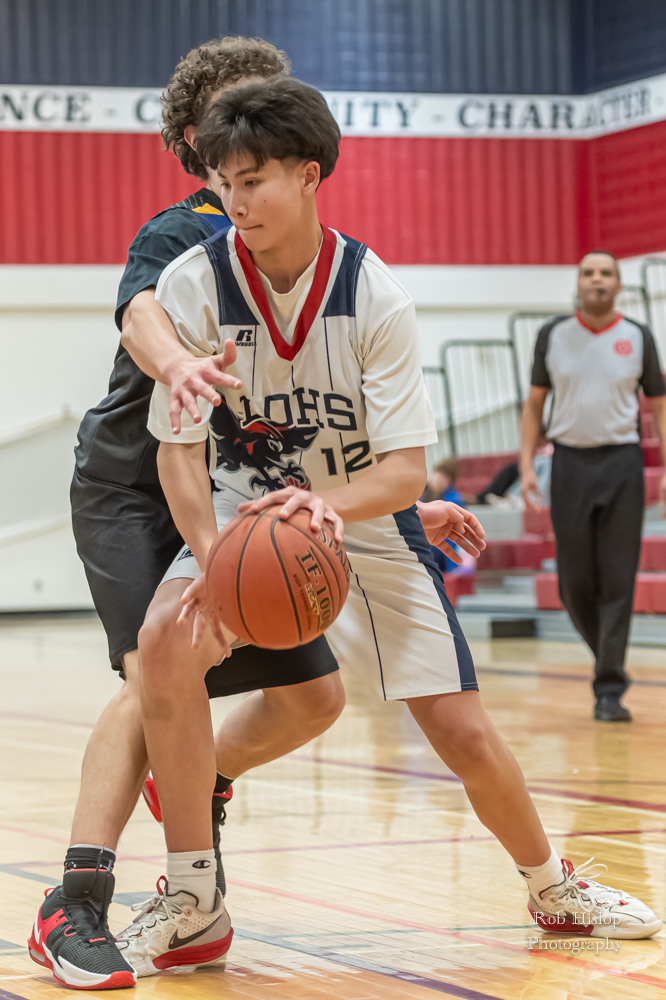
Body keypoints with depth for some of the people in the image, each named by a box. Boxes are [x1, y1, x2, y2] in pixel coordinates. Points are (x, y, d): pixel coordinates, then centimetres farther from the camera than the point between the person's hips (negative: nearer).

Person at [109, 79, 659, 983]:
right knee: (167, 636, -31)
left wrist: (331, 502, -43)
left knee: (466, 737, -3)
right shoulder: (194, 285, -18)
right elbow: (180, 450, -17)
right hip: (245, 506, 0)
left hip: (365, 514, 0)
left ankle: (550, 886, 28)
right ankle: (192, 900, -18)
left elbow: (406, 468, -21)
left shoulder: (374, 296, -19)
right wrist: (210, 555, -35)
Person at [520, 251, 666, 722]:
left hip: (622, 462, -1)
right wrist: (527, 466, 0)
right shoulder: (554, 335, 5)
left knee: (618, 581, -5)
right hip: (570, 461, 1)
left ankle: (609, 691, -3)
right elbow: (535, 404, 10)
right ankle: (609, 660, 26)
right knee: (575, 580, 2)